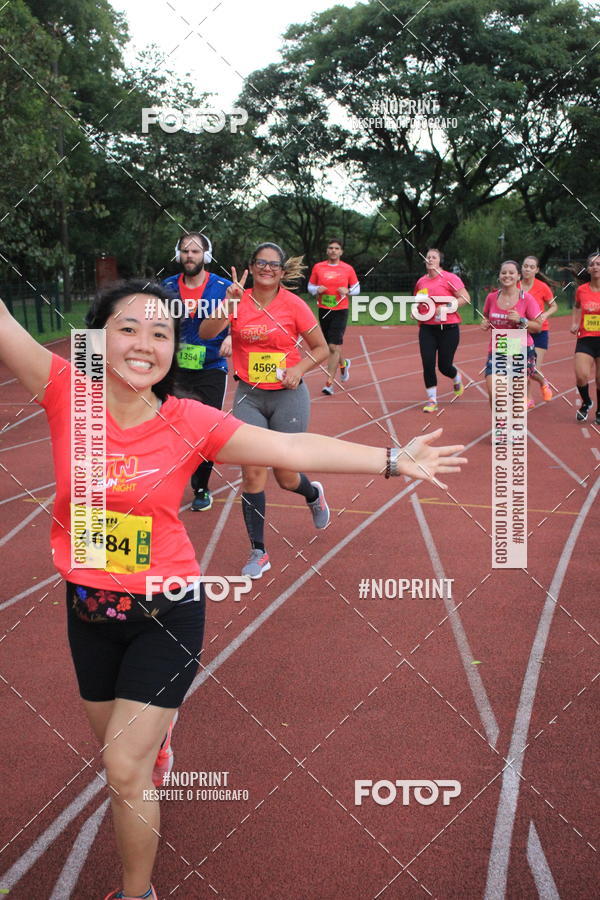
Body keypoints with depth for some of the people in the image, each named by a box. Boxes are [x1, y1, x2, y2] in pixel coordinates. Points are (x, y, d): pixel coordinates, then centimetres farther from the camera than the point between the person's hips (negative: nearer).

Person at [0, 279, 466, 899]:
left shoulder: (190, 423, -13)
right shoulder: (66, 395, -13)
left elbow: (291, 449, -14)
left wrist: (393, 460, -16)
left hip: (166, 613, -2)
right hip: (89, 608, 3)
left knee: (125, 772, -2)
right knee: (113, 745, 25)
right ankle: (151, 733, 64)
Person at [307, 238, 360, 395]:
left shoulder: (348, 269, 0)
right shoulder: (318, 267, 4)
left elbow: (357, 288, 9)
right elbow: (310, 286, 12)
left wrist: (347, 291, -12)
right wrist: (317, 290, -10)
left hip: (340, 311, -3)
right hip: (323, 311, 3)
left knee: (334, 347, -11)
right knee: (330, 345, 14)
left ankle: (329, 383, -8)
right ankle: (343, 364, 46)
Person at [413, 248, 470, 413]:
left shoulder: (449, 278, -7)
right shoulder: (421, 281, 10)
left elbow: (465, 298, -12)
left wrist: (446, 307, -20)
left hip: (448, 328, -4)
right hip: (427, 329, 4)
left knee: (444, 366, 0)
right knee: (428, 364, -7)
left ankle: (457, 380, 37)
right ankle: (432, 400, 4)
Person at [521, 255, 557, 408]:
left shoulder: (543, 287, -8)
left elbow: (554, 306, 4)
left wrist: (545, 314, -15)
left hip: (539, 332, -2)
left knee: (535, 369, -7)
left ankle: (544, 384, 28)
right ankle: (529, 399, 17)